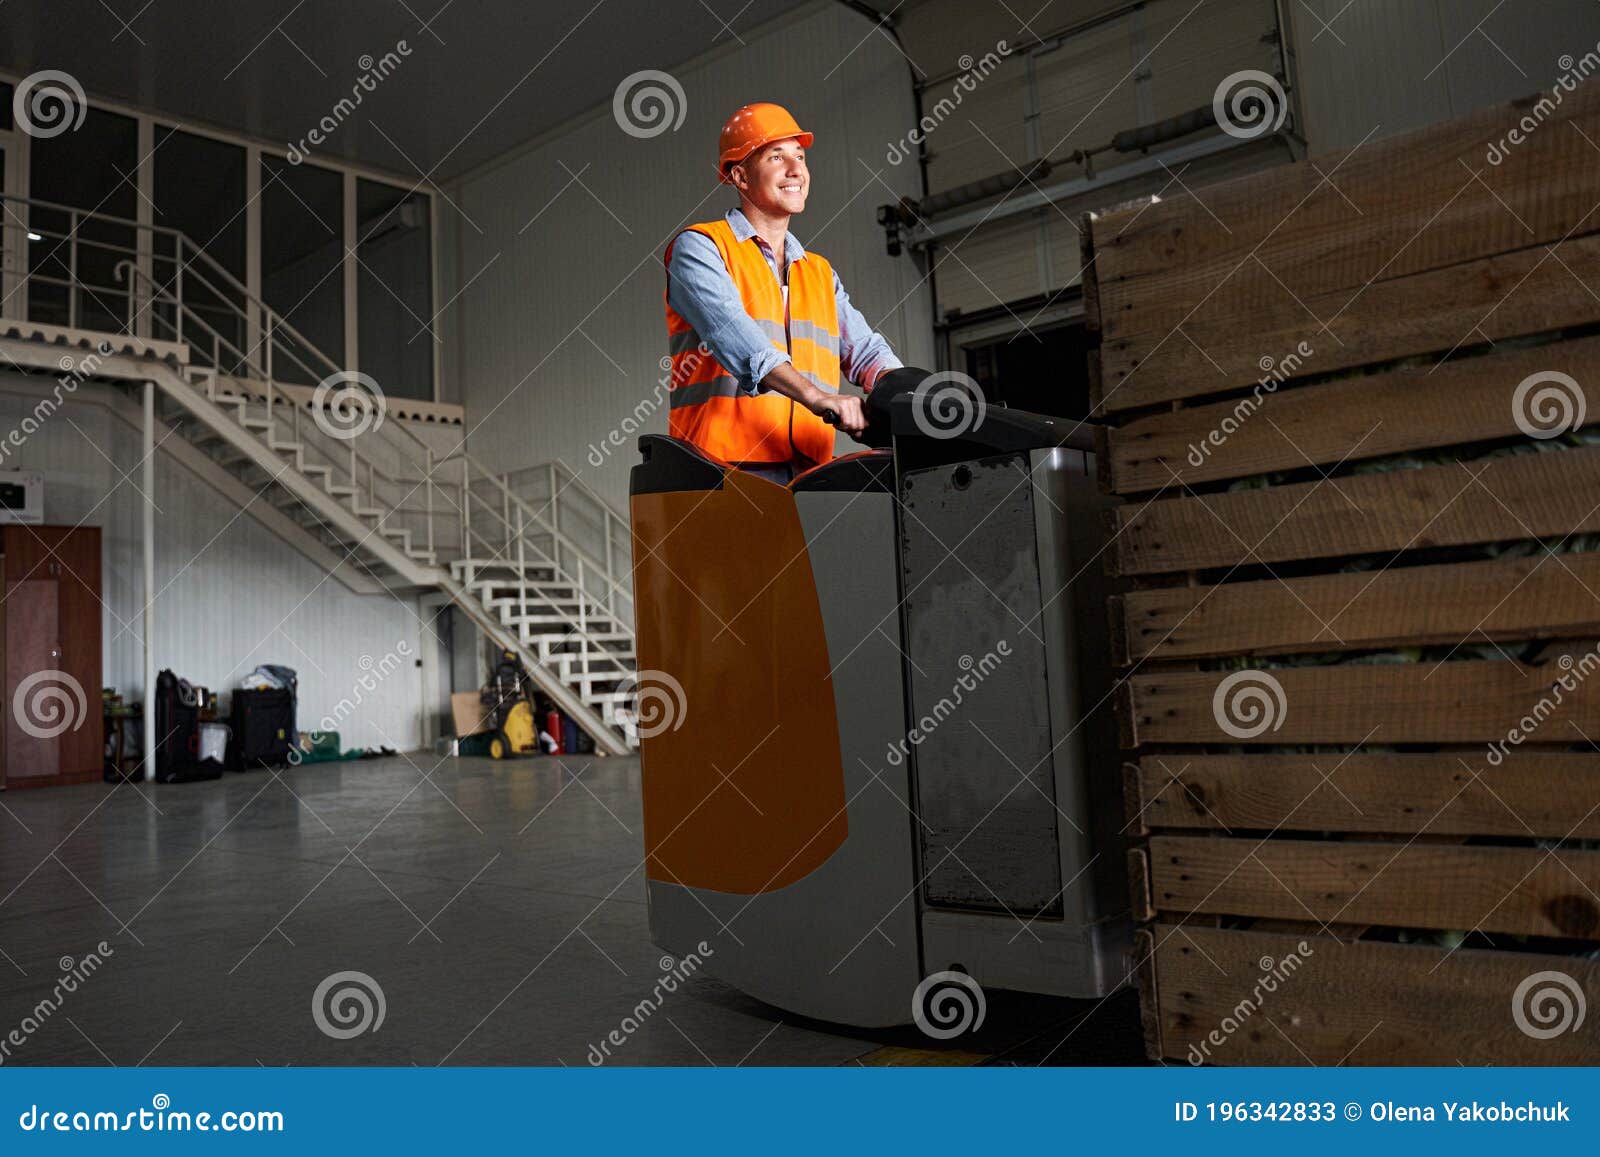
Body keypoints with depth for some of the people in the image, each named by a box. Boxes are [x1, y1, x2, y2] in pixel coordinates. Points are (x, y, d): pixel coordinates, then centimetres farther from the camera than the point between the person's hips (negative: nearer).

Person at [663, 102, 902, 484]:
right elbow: (730, 331, -12)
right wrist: (816, 397, -26)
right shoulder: (698, 247, 6)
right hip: (726, 466, -5)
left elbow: (864, 351, 16)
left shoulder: (821, 273, 27)